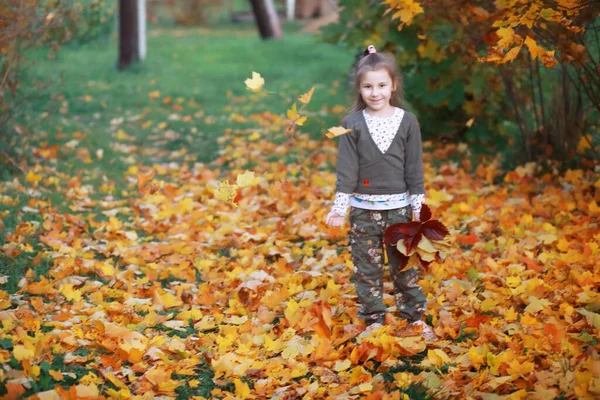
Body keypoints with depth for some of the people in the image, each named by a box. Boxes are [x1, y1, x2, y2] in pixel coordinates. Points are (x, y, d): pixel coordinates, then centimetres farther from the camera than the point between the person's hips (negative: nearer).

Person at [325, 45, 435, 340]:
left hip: (399, 206, 0)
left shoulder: (407, 121, -1)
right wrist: (339, 207, -7)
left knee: (405, 265, 7)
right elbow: (346, 168, -3)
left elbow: (414, 167, 2)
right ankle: (374, 320, 17)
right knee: (366, 267, 7)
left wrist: (418, 205, 0)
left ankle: (415, 317, 18)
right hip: (364, 209, 0)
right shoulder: (352, 124, -3)